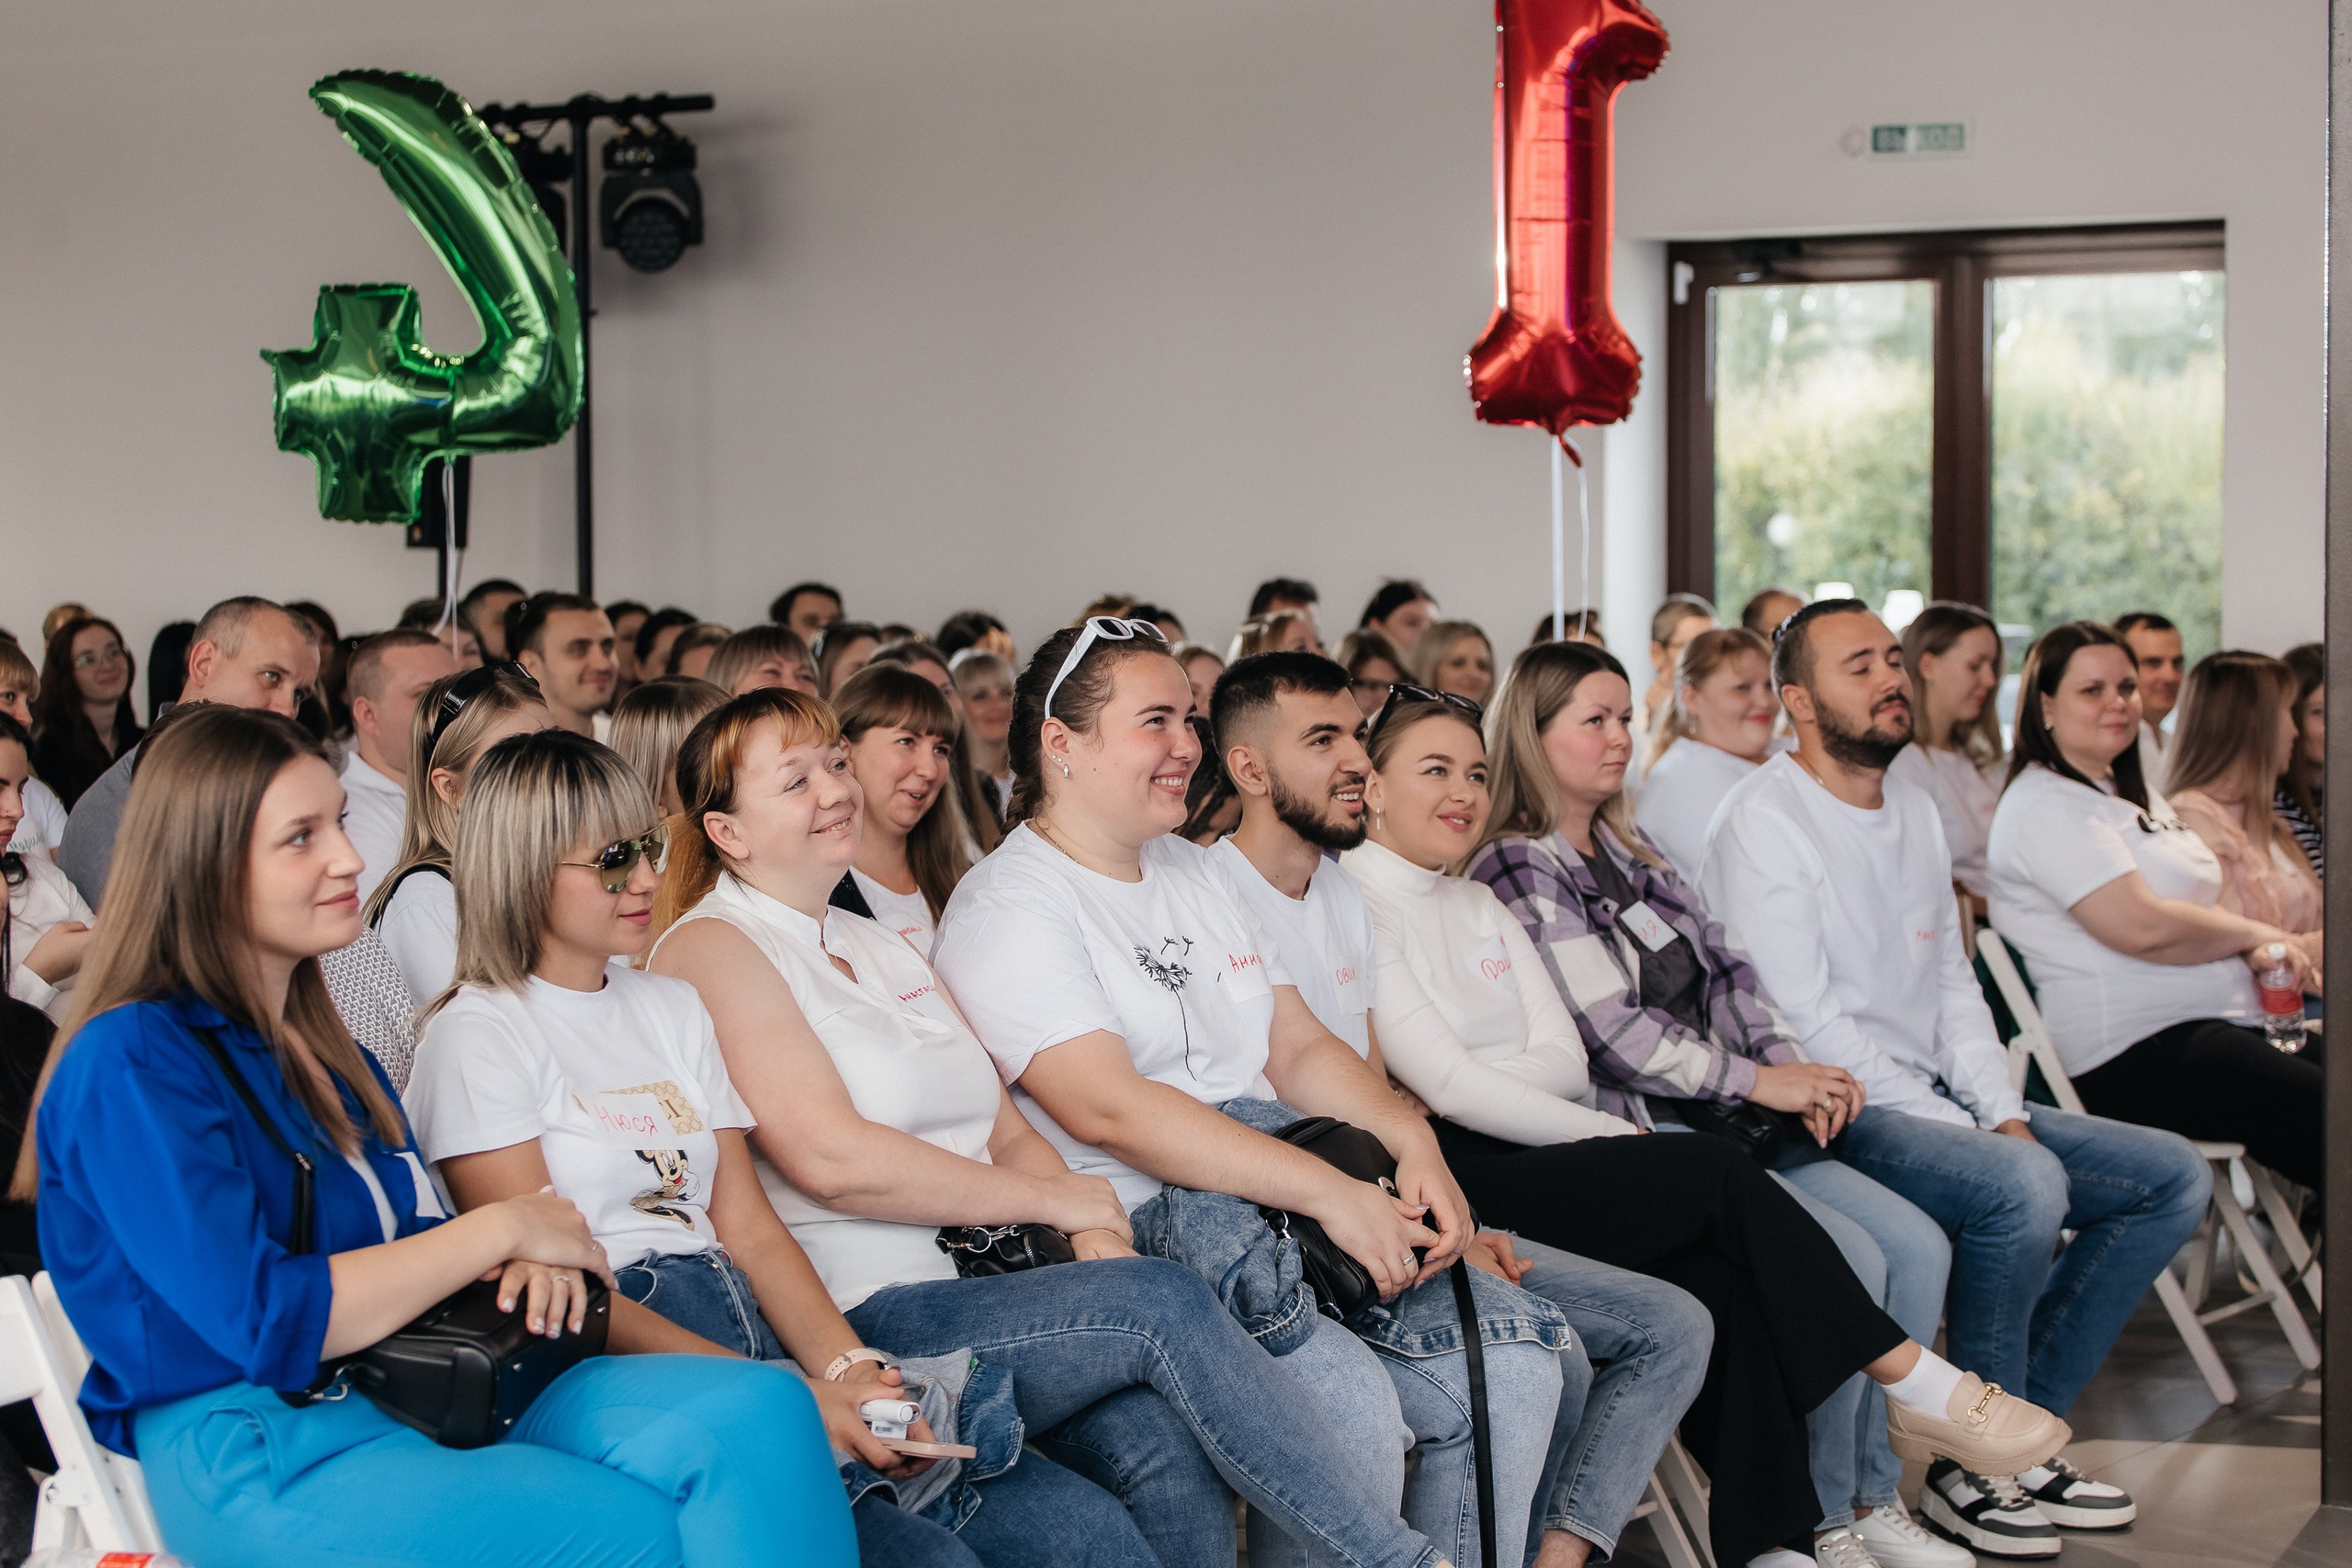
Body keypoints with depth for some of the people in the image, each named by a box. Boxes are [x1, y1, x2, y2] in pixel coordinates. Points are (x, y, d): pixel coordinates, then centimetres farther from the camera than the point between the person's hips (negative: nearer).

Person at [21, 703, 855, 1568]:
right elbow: (265, 1322, -17)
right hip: (253, 1456, -8)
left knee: (760, 1414, -19)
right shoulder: (133, 1063, -8)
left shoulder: (315, 1043, 20)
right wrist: (501, 1228, -8)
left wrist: (525, 1263, -4)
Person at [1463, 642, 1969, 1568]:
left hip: (1725, 1120, 9)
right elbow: (1611, 1030, -15)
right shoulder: (1520, 873, -8)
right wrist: (1758, 1082, -11)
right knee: (1849, 1262, -22)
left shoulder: (1632, 855, 21)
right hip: (1633, 1136, -9)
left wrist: (1791, 1068, 0)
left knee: (1918, 1246, -5)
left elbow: (1726, 977, 18)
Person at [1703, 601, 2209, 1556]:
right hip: (1834, 1117, -9)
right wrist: (1961, 1134, -19)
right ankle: (1972, 1468, -16)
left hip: (1941, 1106, 9)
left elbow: (1952, 986, 17)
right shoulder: (1763, 821, -11)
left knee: (2174, 1176, 2)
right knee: (2023, 1184, -34)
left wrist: (2003, 1113, -1)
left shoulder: (1914, 811, 16)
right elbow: (1806, 1022, -18)